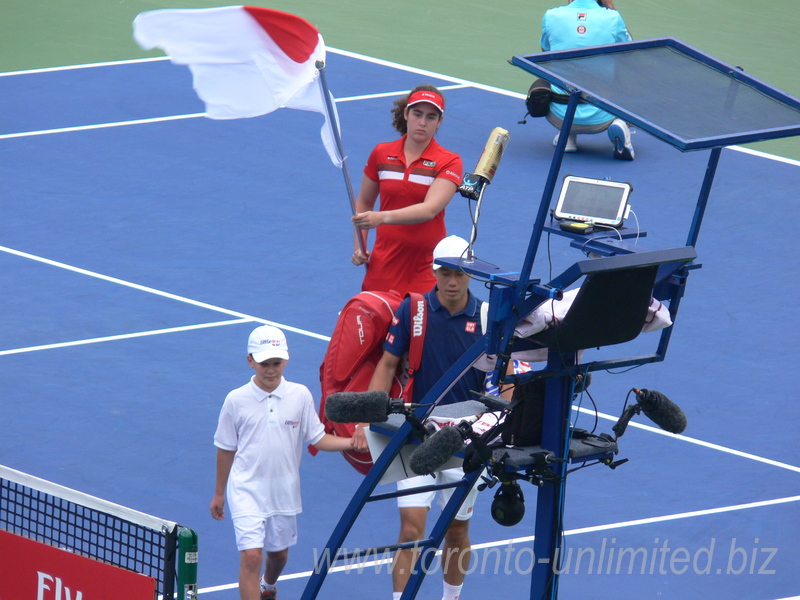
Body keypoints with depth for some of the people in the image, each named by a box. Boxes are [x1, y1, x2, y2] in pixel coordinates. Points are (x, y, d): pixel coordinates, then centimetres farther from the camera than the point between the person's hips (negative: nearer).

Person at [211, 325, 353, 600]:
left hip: (284, 491, 3)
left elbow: (317, 438, 1)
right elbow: (226, 449, 2)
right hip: (247, 491, -3)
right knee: (250, 556, -16)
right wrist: (219, 493, 9)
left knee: (278, 553, 22)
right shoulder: (236, 400, -8)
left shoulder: (300, 395, -4)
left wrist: (352, 442, -15)